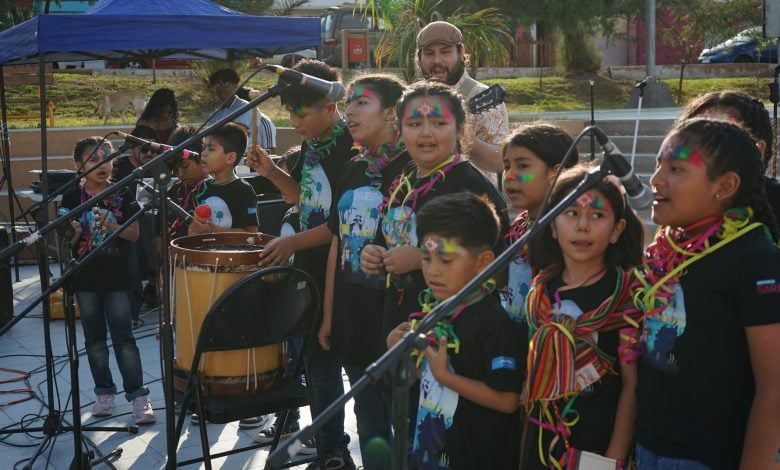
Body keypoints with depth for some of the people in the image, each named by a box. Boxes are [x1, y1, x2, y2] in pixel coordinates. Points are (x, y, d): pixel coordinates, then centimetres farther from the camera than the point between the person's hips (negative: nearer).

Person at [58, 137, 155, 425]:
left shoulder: (122, 195, -1)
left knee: (123, 337, -2)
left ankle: (138, 395, 1)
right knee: (95, 338, 11)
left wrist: (112, 226, -20)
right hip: (85, 278, 2)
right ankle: (104, 391, 23)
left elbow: (134, 233, -2)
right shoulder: (72, 198, -1)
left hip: (117, 276, -1)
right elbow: (65, 241, 2)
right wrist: (75, 234, -21)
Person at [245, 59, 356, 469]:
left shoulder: (352, 147, -18)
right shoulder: (312, 143, 8)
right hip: (309, 267, 8)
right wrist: (272, 173, 1)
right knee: (316, 359, 16)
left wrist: (294, 242, -23)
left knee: (324, 362, 0)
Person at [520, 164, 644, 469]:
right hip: (539, 444, 4)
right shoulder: (540, 288, 2)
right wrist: (523, 444, 10)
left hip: (599, 443, -4)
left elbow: (633, 386, -12)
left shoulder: (628, 291, -11)